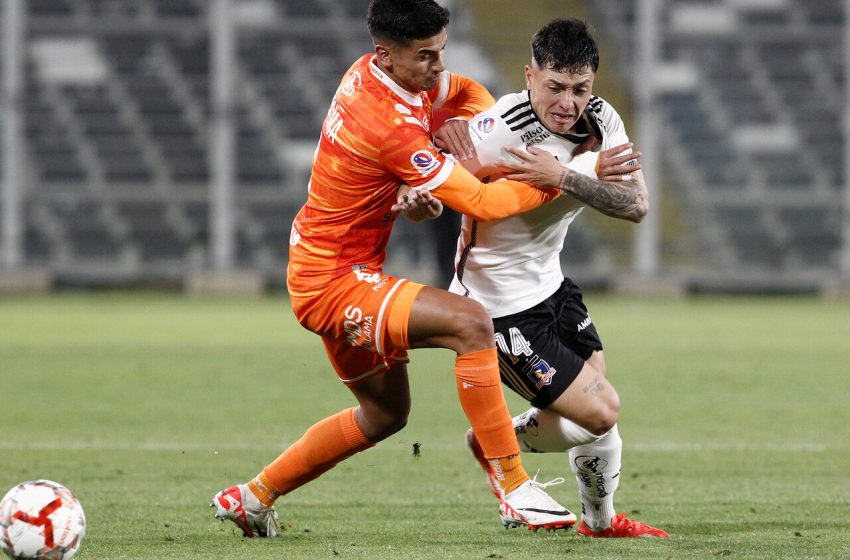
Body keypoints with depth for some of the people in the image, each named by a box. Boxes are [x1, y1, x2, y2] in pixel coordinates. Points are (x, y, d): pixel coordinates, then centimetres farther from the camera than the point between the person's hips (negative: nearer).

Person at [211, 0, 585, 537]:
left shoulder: (369, 72, 0)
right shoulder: (390, 125, -28)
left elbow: (468, 92, 17)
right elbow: (481, 203, -25)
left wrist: (455, 122, -5)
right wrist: (547, 180, -14)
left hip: (325, 270, 11)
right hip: (333, 281, -11)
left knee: (384, 413, 22)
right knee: (471, 322, -25)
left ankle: (252, 497, 32)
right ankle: (515, 491, -25)